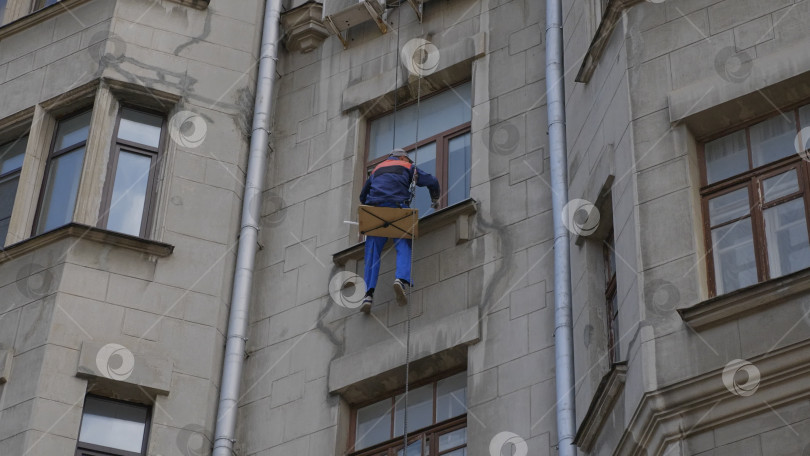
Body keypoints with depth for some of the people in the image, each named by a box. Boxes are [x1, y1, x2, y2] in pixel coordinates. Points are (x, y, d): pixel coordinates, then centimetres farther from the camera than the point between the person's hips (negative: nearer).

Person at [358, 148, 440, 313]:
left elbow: (363, 196, 38)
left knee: (372, 253, 0)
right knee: (404, 247, -6)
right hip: (397, 208, -3)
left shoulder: (377, 170, 33)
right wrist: (435, 201, 30)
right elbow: (431, 182, 14)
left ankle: (368, 294, -15)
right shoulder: (408, 167, 22)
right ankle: (402, 279, -35)